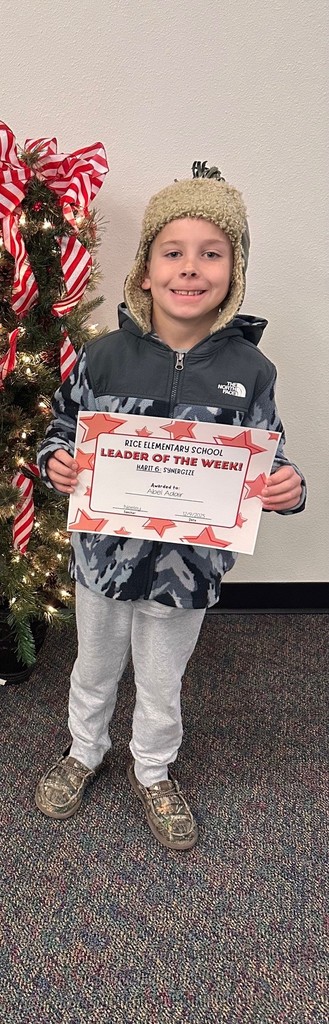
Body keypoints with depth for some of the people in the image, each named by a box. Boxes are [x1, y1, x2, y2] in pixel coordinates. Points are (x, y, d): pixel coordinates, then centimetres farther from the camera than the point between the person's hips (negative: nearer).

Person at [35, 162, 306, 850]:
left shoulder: (249, 370, -11)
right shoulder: (103, 357, -11)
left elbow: (268, 460, -1)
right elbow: (63, 428, 1)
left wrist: (286, 489, -22)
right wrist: (56, 463, -20)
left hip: (189, 563, 0)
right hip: (102, 553, 1)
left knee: (161, 685, 22)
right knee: (94, 670, 25)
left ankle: (152, 771, 51)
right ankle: (84, 751, 55)